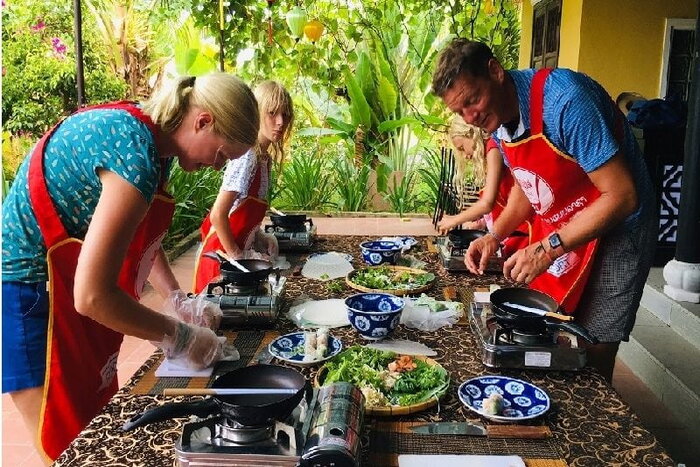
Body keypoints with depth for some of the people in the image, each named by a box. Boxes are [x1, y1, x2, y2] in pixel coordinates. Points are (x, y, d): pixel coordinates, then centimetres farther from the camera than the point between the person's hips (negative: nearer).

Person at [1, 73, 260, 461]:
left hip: (65, 281, 9)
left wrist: (178, 300, 6)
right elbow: (92, 295, -31)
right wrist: (179, 338, -19)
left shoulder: (150, 136, 1)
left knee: (99, 422, 16)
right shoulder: (137, 151, -28)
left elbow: (141, 237, 16)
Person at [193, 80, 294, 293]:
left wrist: (260, 237, 1)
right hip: (222, 256, -9)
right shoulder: (247, 157, -22)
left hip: (238, 248, 9)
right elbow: (218, 214, -26)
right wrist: (236, 255, -18)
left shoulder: (264, 156, 5)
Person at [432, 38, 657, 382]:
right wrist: (495, 236, -2)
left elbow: (621, 196, -27)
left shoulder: (563, 99, -27)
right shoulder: (497, 117, -3)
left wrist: (549, 249, -26)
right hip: (555, 232, 7)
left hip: (614, 230, -7)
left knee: (591, 357, -4)